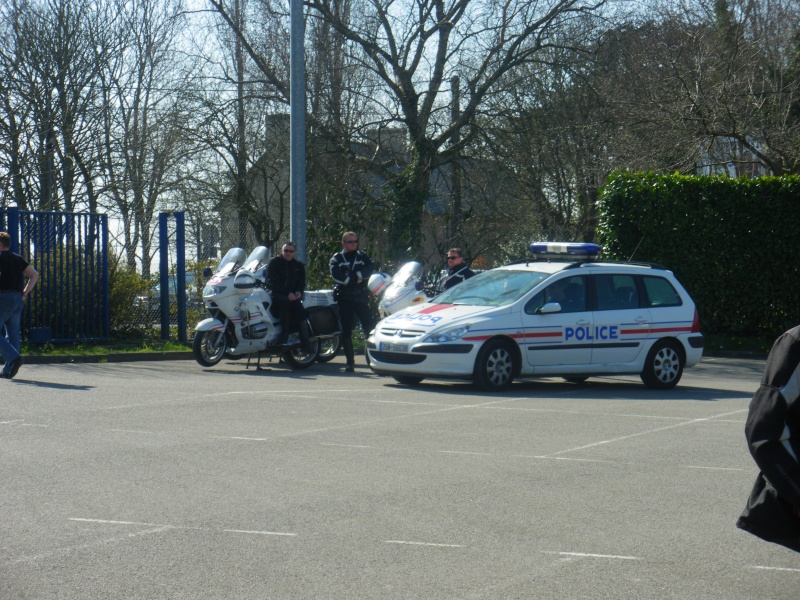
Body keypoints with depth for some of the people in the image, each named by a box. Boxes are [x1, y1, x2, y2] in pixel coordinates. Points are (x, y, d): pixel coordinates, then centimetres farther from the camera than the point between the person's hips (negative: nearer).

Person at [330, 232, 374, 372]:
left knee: (369, 327, -8)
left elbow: (370, 270, -5)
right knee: (346, 331, 0)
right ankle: (349, 361, 6)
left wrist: (354, 275, -16)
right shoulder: (336, 259, 10)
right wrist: (356, 279, -11)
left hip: (361, 298, 0)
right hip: (344, 298, 0)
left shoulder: (363, 257, 14)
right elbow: (335, 275, -9)